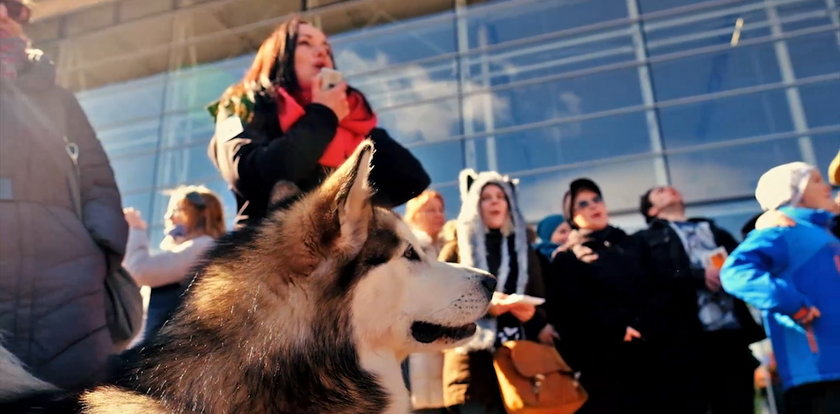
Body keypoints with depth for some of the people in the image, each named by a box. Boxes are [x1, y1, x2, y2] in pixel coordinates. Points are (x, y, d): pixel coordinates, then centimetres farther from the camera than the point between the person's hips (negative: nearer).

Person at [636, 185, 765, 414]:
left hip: (732, 333, 4)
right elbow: (654, 277, -4)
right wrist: (699, 276, -14)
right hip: (686, 339, -3)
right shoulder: (647, 239, 15)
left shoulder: (714, 230, 30)